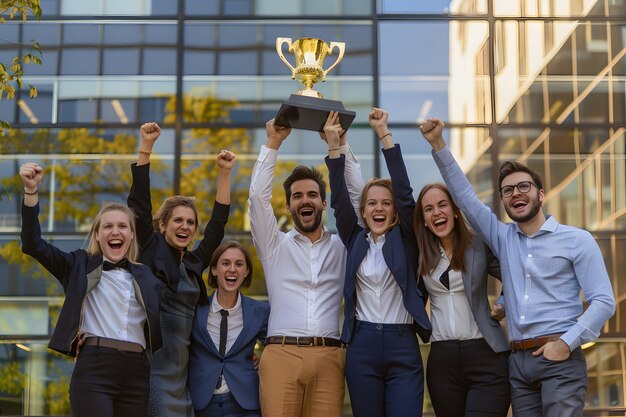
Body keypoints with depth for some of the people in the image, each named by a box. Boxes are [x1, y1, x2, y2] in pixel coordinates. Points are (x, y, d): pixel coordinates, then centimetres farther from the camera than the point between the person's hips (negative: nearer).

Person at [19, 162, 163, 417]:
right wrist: (31, 190, -8)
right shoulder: (81, 265, 11)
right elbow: (33, 243, 1)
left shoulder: (145, 275, 19)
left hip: (137, 373, 4)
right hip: (94, 369, -3)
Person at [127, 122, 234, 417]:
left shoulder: (193, 263, 15)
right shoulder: (152, 251, 1)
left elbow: (218, 222, 17)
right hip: (156, 367, -7)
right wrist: (146, 147, -11)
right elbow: (139, 203, -7)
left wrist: (225, 173, 13)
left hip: (181, 369, 7)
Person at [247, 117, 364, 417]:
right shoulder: (275, 246, 16)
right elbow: (258, 196, 5)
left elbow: (357, 196, 10)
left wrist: (340, 144, 7)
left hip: (328, 357, 1)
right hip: (281, 354, -1)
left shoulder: (341, 246, 18)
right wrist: (274, 143, 4)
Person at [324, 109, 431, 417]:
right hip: (362, 346, 2)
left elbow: (404, 193, -5)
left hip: (403, 346, -2)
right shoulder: (355, 240, 11)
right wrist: (334, 146, -9)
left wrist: (384, 135, -9)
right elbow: (339, 201, 0)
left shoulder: (404, 239, 6)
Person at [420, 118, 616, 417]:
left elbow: (603, 301, -4)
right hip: (517, 361, 5)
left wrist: (567, 343, -15)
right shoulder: (503, 238, 15)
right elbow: (464, 196, 9)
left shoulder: (577, 241, 2)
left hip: (560, 359, -5)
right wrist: (438, 144, 0)